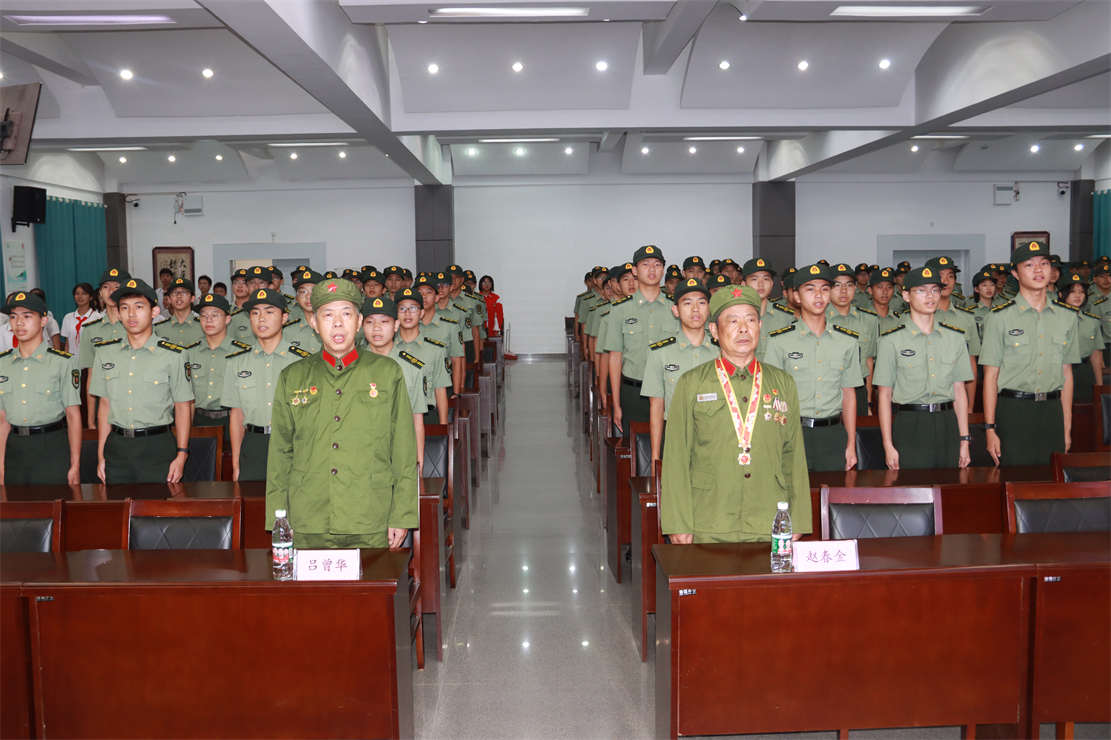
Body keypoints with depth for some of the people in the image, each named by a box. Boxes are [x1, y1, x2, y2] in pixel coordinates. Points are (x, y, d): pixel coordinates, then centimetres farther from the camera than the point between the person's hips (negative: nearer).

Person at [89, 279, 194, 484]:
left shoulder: (172, 355, -3)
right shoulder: (105, 353, 8)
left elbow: (182, 407, 0)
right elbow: (105, 405, 12)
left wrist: (181, 455, -5)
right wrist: (101, 454, 10)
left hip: (157, 446, -3)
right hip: (116, 446, 3)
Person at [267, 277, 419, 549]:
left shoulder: (388, 373, 5)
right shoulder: (292, 378, 9)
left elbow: (404, 451, 5)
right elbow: (280, 454, 11)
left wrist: (402, 517, 0)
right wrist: (278, 521, 7)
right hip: (308, 528, 1)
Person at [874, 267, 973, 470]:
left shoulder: (955, 337, 10)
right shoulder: (892, 340, -1)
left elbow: (959, 391, 11)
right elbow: (884, 395, -2)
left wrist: (964, 440, 7)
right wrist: (888, 446, -6)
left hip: (948, 427, 3)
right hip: (909, 429, -3)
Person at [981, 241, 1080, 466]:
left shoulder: (1067, 316, 11)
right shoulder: (1000, 317, -2)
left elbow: (1067, 374, 13)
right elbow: (990, 376, -3)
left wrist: (1067, 427, 11)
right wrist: (990, 429, -7)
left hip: (1053, 410, 3)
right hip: (1013, 411, -3)